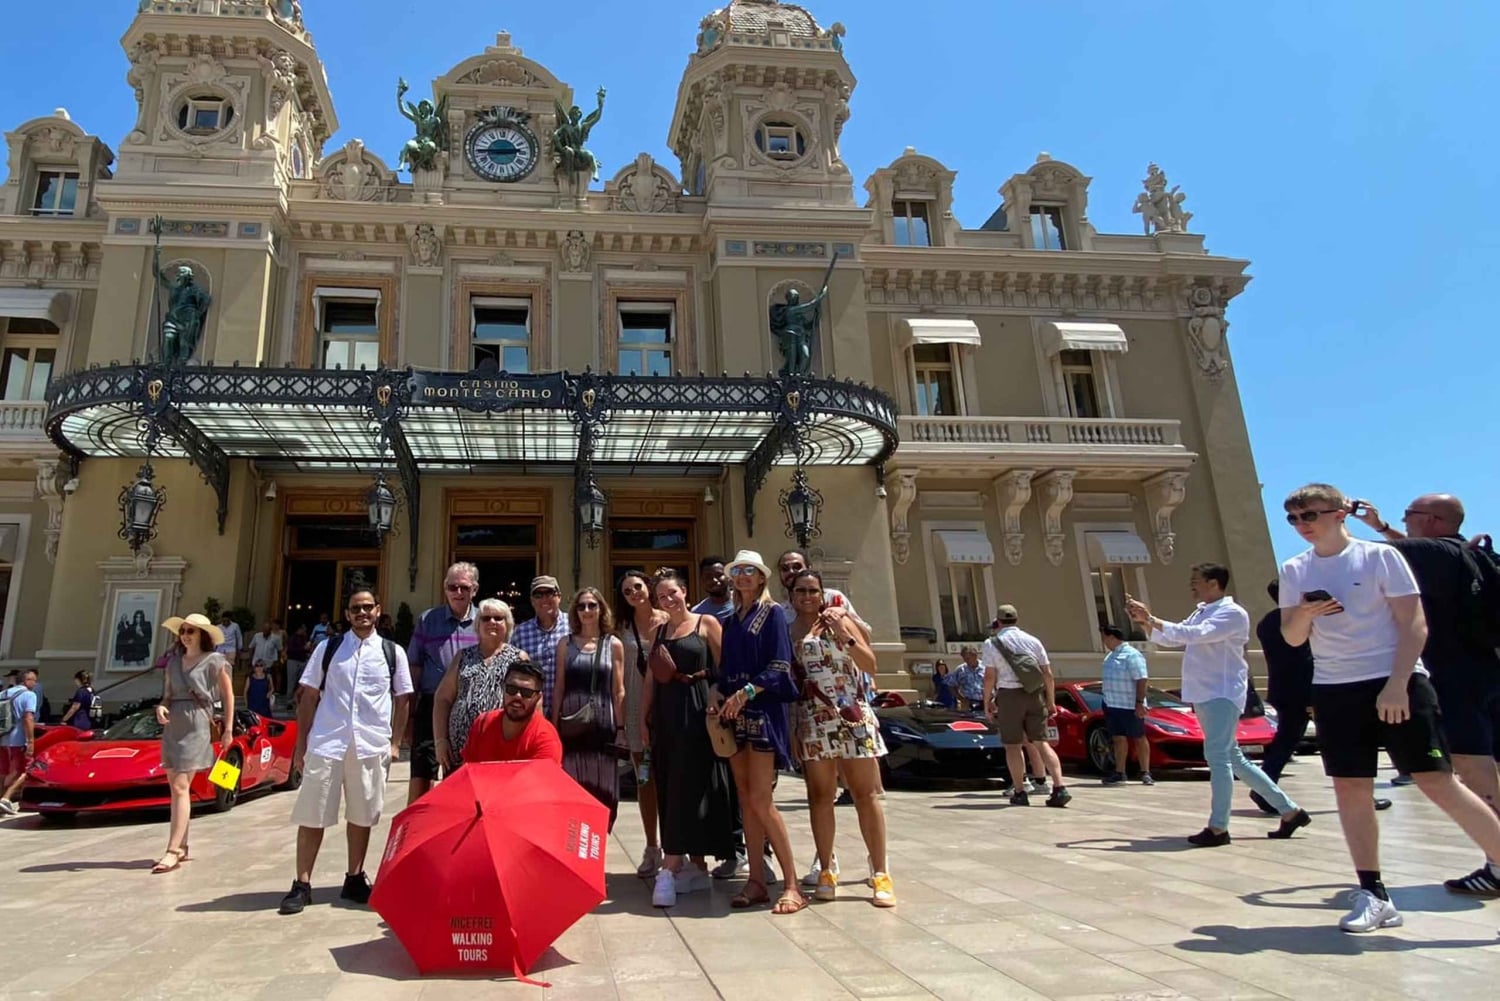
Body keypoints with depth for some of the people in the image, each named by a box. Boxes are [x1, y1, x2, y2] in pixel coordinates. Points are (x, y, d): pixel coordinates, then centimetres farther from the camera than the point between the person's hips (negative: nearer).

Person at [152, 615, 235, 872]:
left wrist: (228, 729, -2)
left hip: (197, 726, -6)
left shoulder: (214, 661, -3)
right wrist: (161, 707, -6)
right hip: (173, 726, 6)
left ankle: (172, 851, -12)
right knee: (176, 788, 10)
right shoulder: (173, 662, 13)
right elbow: (168, 695, 17)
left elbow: (228, 695, 0)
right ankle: (181, 847, 18)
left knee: (180, 788, -12)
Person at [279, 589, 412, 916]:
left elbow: (402, 700, 10)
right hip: (326, 744, 0)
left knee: (362, 815, 10)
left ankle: (354, 879, 25)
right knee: (313, 815, 3)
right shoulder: (328, 648, 5)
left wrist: (395, 742, 5)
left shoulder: (393, 652, 5)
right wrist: (301, 743, 4)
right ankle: (302, 884, 15)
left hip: (371, 747, 1)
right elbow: (309, 696, 7)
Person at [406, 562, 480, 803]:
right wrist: (409, 709, 2)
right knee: (421, 776, 0)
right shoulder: (427, 620, 4)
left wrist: (492, 709, 4)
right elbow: (414, 666, 6)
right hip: (432, 705, -1)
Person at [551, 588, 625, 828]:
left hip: (602, 724, 0)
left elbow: (619, 691, 5)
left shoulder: (613, 645, 6)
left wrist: (620, 729, -1)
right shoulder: (566, 644, 8)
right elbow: (559, 688, 7)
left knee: (601, 788, 3)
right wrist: (554, 727, 3)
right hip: (571, 724, 0)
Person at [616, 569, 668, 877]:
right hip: (637, 707, 2)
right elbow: (619, 673, 6)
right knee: (644, 779, 8)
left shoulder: (668, 620, 1)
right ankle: (652, 848, 18)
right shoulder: (623, 627, 6)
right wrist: (619, 715, 0)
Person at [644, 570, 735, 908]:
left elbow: (723, 669, -5)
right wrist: (643, 719, 11)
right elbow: (650, 679, 16)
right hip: (665, 713, 6)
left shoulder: (706, 623, 1)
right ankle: (696, 866, 14)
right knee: (670, 789, 6)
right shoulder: (659, 632, 16)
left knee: (688, 786, -8)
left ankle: (670, 868, -8)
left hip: (697, 711, -6)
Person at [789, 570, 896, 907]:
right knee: (820, 797, 3)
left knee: (866, 794, 0)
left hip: (853, 718, -1)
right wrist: (789, 729, 3)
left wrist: (846, 637, -13)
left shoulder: (838, 621, 5)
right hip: (812, 723, 1)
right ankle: (826, 872, 14)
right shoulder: (786, 631, 8)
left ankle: (880, 874, 5)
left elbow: (870, 664, 1)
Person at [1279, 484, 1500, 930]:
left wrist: (1397, 685, -15)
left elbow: (1414, 625, -7)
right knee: (1350, 788, 3)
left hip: (1396, 683, -4)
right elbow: (1293, 638, 10)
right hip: (1334, 690, 4)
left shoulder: (1380, 556, -4)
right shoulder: (1295, 570, 7)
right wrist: (1302, 613, -12)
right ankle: (1372, 894, 12)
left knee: (1437, 781, -5)